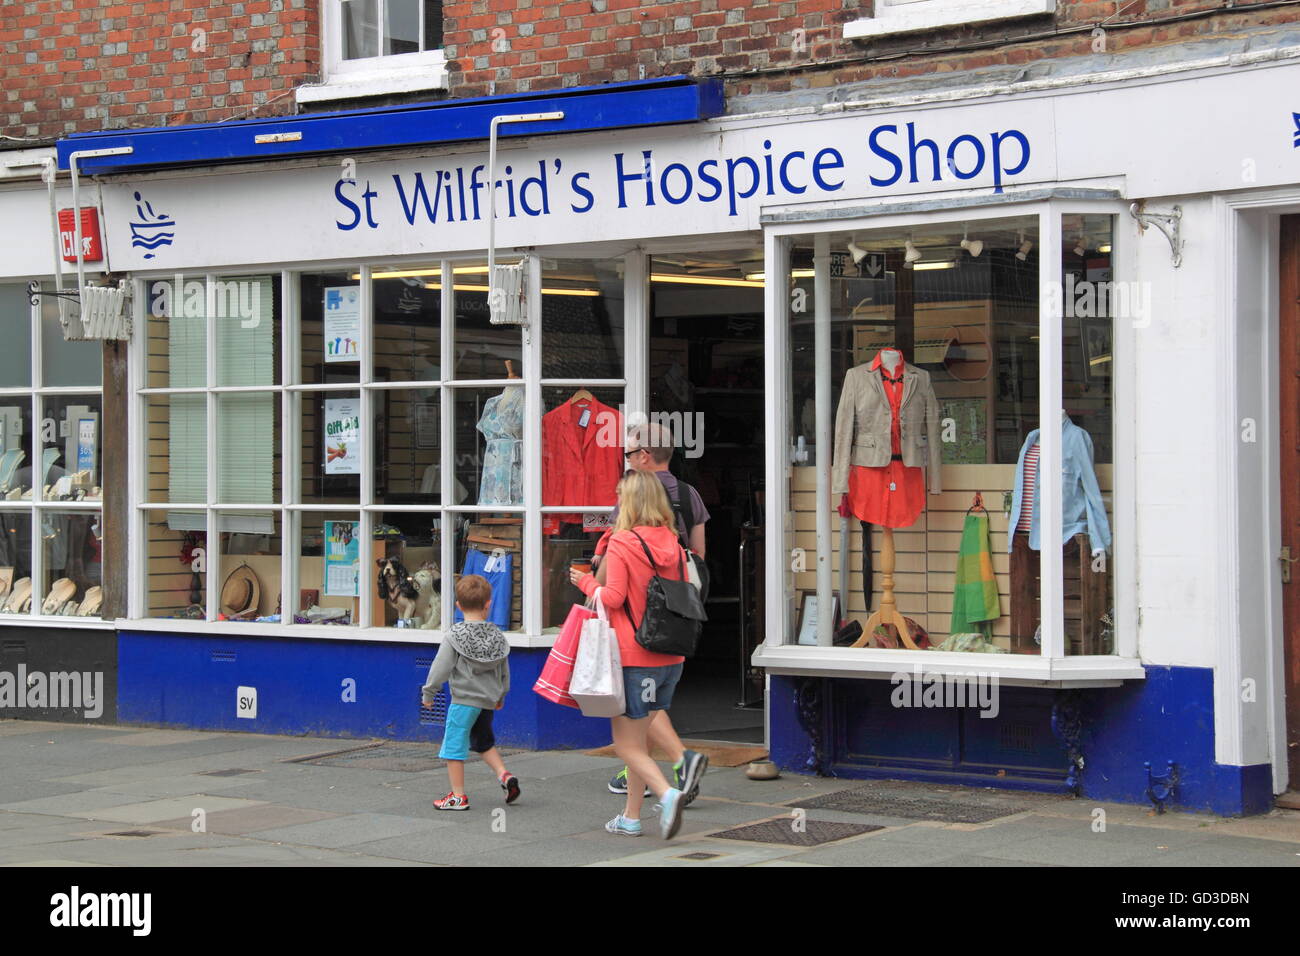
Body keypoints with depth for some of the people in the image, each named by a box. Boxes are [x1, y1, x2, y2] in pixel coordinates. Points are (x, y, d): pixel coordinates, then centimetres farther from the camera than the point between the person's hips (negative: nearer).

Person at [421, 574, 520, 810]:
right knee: (483, 741, 26)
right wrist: (501, 694, 28)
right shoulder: (496, 635, 4)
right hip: (488, 700, 6)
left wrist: (428, 692, 1)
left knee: (454, 744, 1)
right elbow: (504, 669, 13)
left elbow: (441, 667, -11)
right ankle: (504, 775, 10)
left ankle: (458, 796, 2)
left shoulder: (455, 636, -12)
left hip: (464, 699, -6)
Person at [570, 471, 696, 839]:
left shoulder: (621, 544, -12)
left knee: (627, 744, 0)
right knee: (638, 737, 17)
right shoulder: (674, 546, 6)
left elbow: (613, 597, -15)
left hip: (634, 657, -7)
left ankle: (668, 794, -21)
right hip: (670, 657, 7)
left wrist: (586, 583, 2)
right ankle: (631, 817, 20)